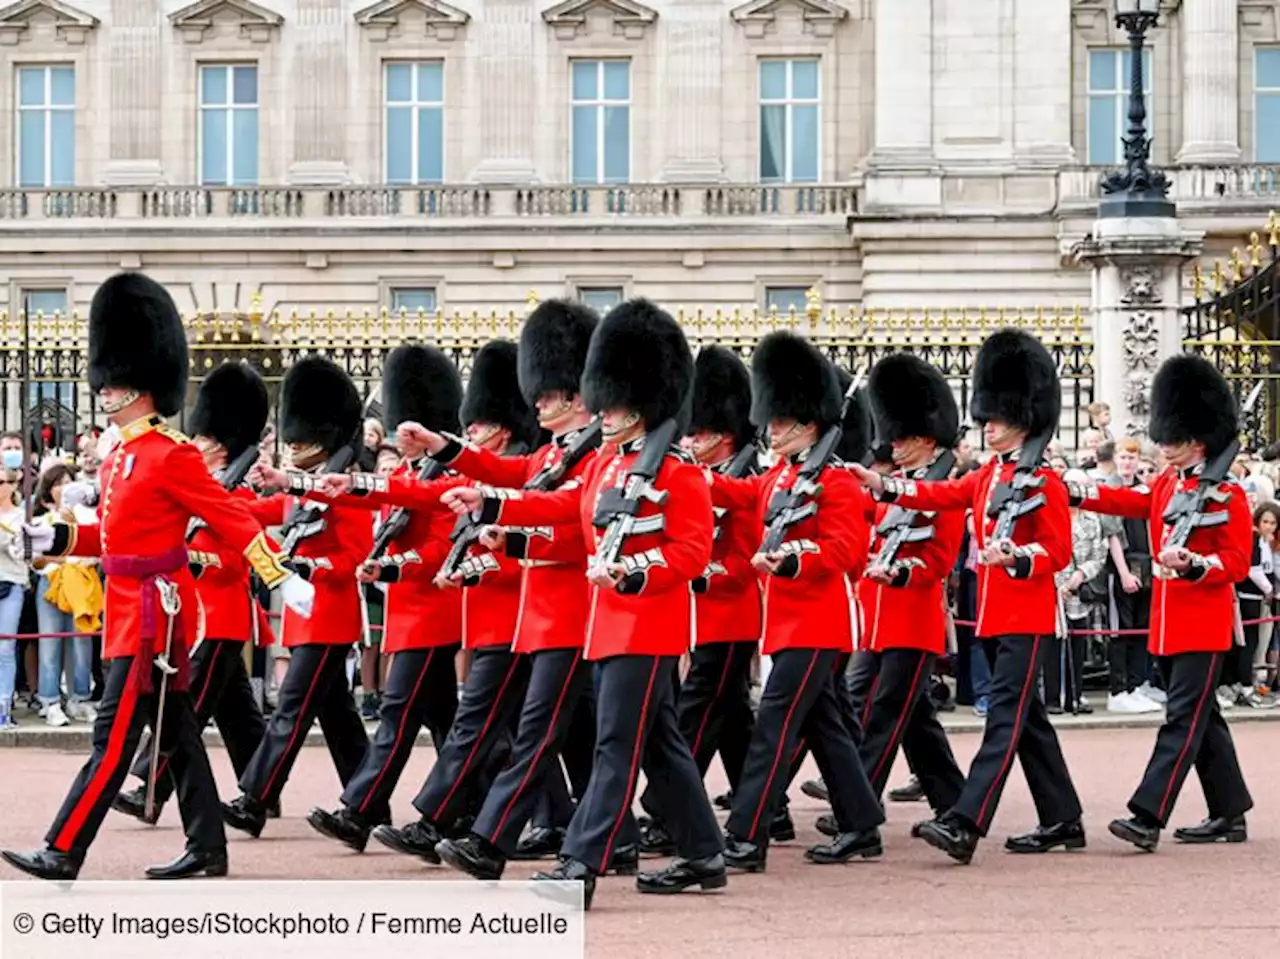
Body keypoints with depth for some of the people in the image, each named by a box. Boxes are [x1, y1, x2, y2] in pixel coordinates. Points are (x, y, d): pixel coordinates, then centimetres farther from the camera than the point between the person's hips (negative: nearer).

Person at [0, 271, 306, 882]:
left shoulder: (170, 455, -14)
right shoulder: (122, 456, 14)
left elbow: (232, 518, -15)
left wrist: (283, 579, -18)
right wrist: (55, 539, 10)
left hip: (152, 613, -10)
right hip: (138, 609, 10)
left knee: (115, 735, -8)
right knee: (176, 733, 12)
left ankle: (64, 853, -8)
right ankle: (207, 849, 16)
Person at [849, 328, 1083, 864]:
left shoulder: (1044, 482, -9)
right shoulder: (988, 476, 14)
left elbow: (1059, 551, -11)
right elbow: (942, 494, 8)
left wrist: (1015, 557, -28)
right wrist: (883, 486, -4)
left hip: (1026, 618, -9)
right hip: (994, 614, 9)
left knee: (1006, 716, -13)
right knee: (1027, 719, 13)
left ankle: (965, 825, -24)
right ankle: (1063, 821, 21)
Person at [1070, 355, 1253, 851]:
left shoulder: (1227, 494, -9)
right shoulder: (1166, 485, 13)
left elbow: (1237, 563, -11)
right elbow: (1128, 501, 4)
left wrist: (1194, 563, -28)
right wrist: (1074, 493, -10)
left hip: (1203, 624, -8)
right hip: (1168, 622, 8)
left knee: (1183, 718, -11)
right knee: (1202, 718, 13)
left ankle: (1147, 818, -18)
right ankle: (1230, 815, 21)